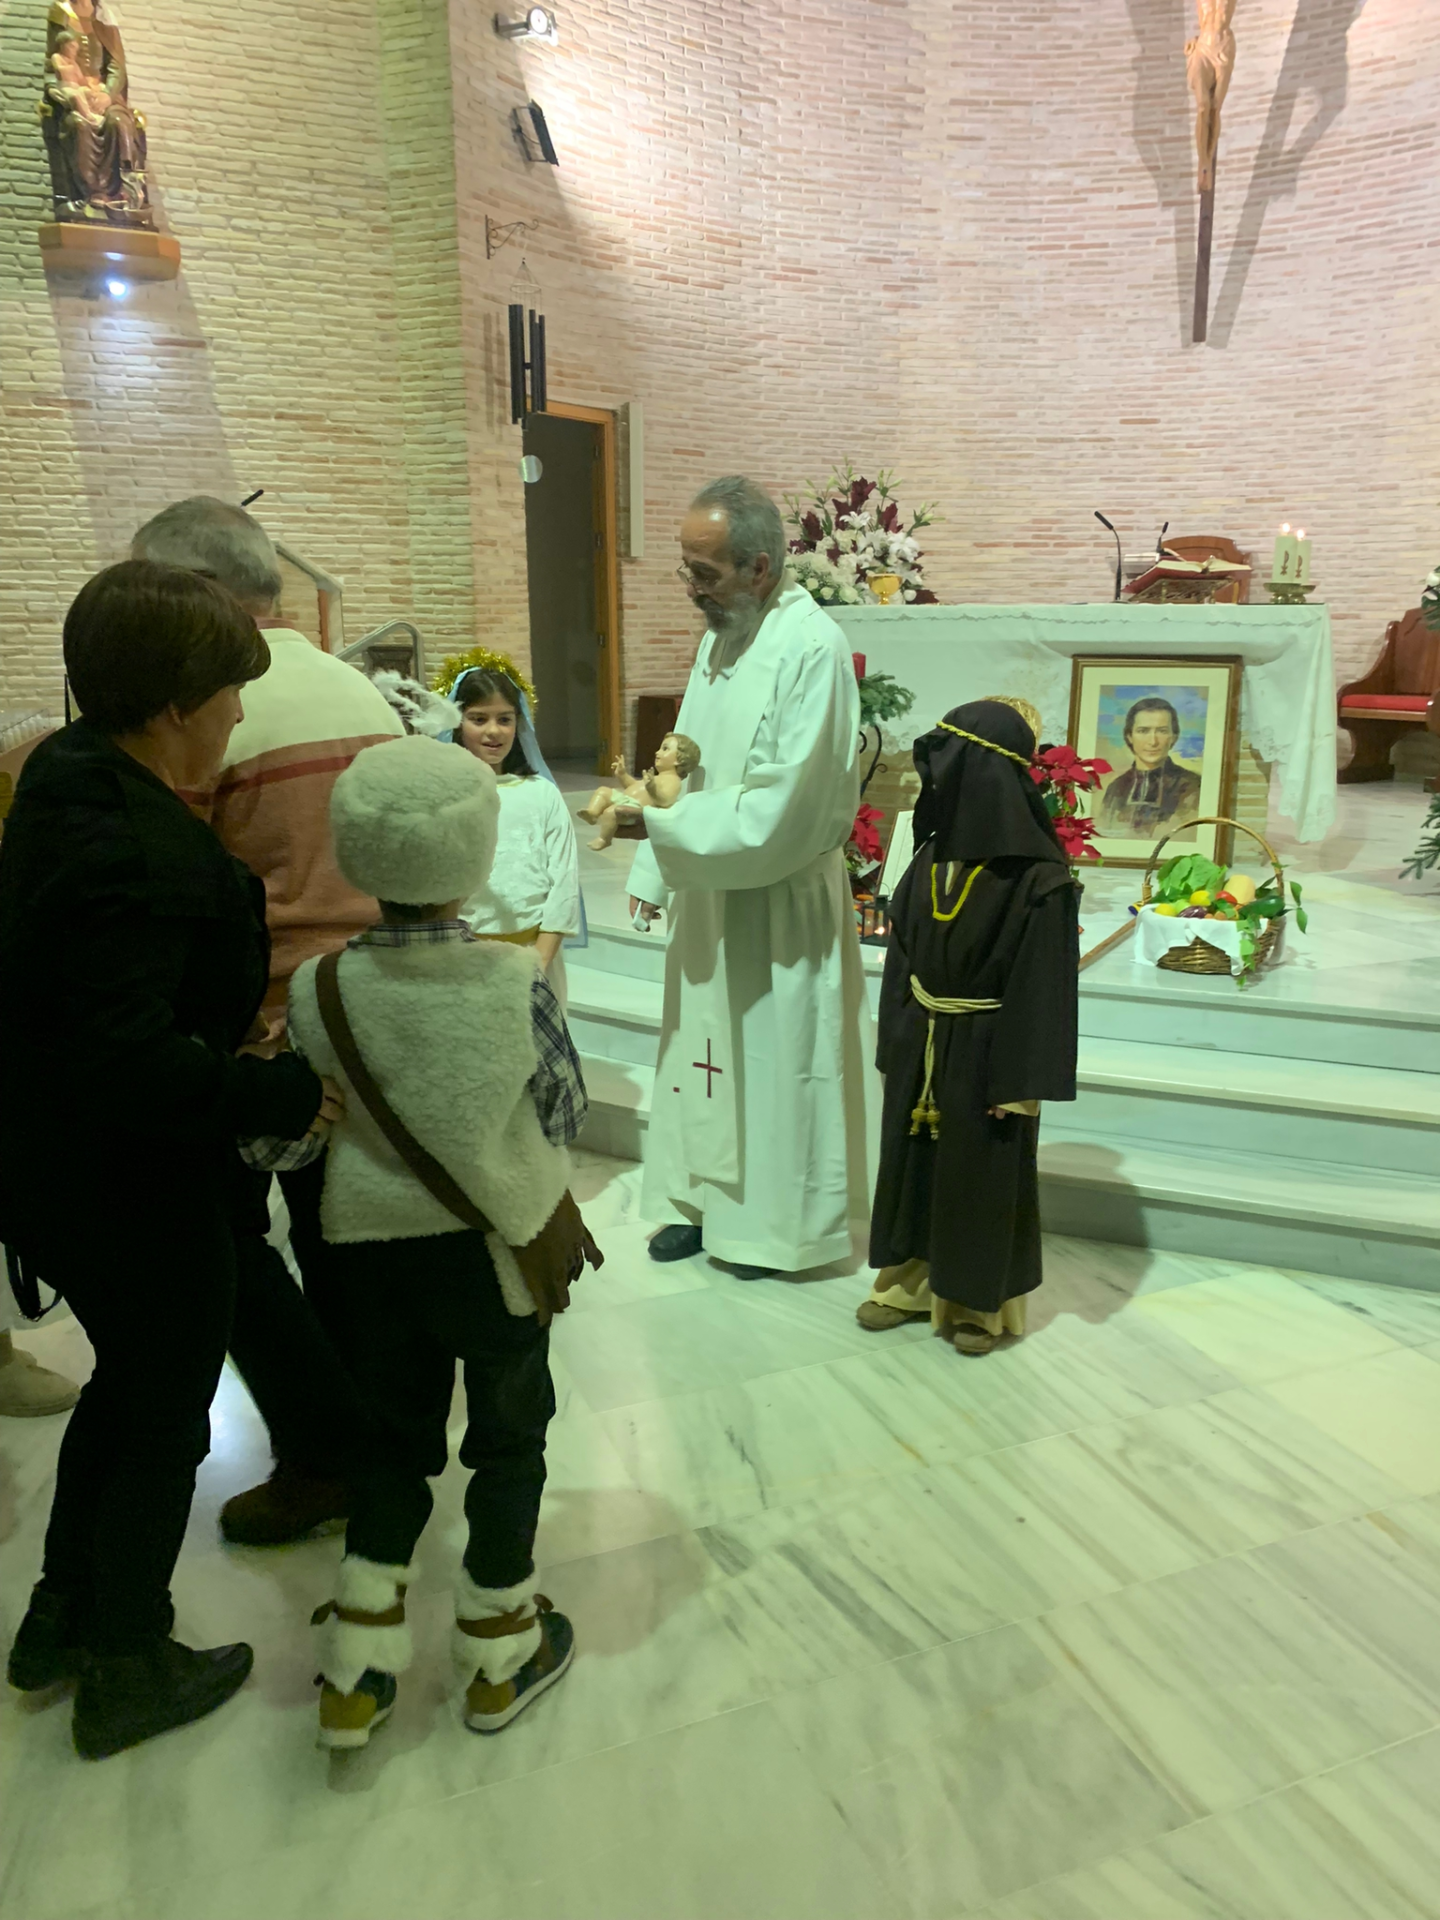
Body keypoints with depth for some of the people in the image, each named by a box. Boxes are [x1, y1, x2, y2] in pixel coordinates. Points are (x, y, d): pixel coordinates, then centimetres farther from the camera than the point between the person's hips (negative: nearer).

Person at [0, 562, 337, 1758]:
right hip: (135, 1195, -9)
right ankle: (126, 1671, 34)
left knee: (130, 1381, 28)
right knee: (167, 1418, 12)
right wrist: (290, 1094, -27)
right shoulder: (131, 852, -30)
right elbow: (132, 1065, -35)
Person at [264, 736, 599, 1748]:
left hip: (370, 1247, 2)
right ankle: (501, 1652, 34)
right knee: (509, 1438, 18)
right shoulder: (517, 981, -18)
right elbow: (565, 1115, -6)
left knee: (396, 1436, 21)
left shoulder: (316, 989, -13)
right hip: (501, 1244, -2)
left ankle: (358, 1668, 29)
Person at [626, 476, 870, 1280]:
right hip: (711, 892, 8)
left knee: (775, 1058, 6)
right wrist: (655, 872, 6)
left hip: (782, 904, -7)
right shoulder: (720, 638, 6)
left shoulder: (814, 648, -20)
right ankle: (703, 1198, 32)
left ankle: (775, 1225, 24)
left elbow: (783, 806, -23)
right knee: (704, 1048, 15)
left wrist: (661, 818, -19)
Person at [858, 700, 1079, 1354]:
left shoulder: (1038, 876, -18)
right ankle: (912, 1281, 33)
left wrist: (1022, 1080, -15)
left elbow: (1043, 985, -16)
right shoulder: (933, 856, 0)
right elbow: (902, 956, 7)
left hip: (985, 1049, -6)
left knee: (981, 1176, 9)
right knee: (913, 1163, 16)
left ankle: (981, 1299, 27)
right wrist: (893, 1043, 9)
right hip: (920, 1044, 6)